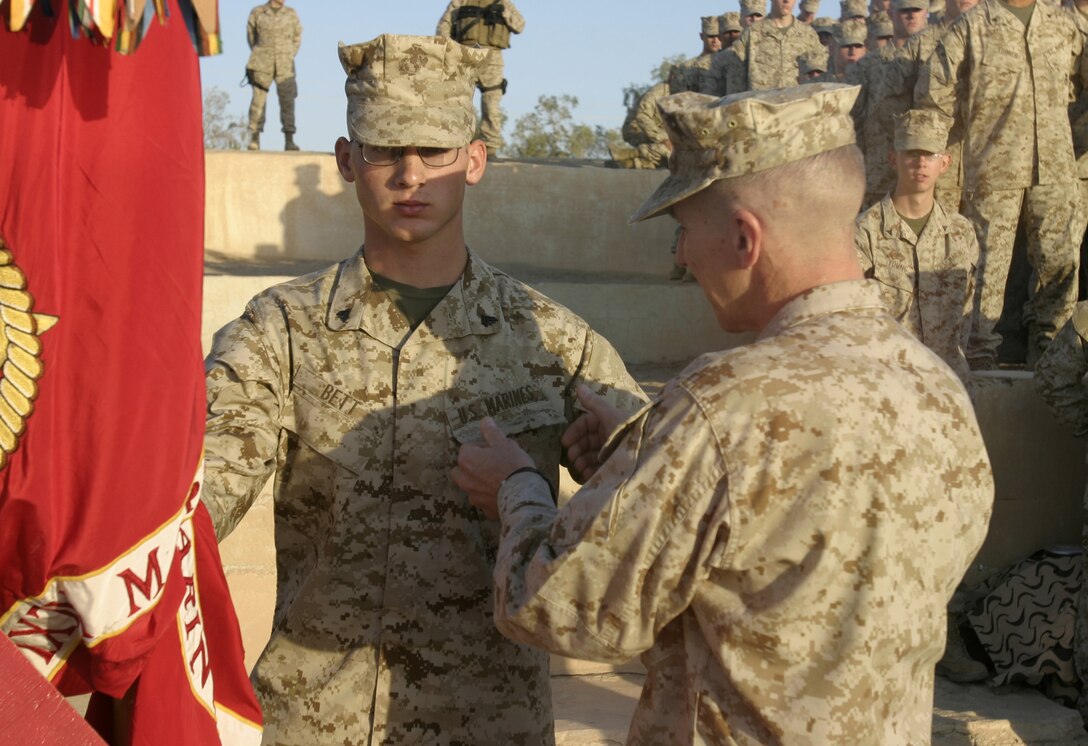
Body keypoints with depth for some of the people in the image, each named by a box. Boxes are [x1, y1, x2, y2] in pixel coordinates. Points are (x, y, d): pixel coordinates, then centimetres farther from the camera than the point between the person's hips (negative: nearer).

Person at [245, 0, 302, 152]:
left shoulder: (291, 13, 4)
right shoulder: (257, 12, 2)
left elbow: (297, 37, 16)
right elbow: (251, 35, 15)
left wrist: (289, 58, 12)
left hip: (284, 66, 1)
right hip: (262, 65, -1)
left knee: (287, 101, -6)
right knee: (258, 100, -4)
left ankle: (289, 141, -4)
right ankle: (254, 139, 4)